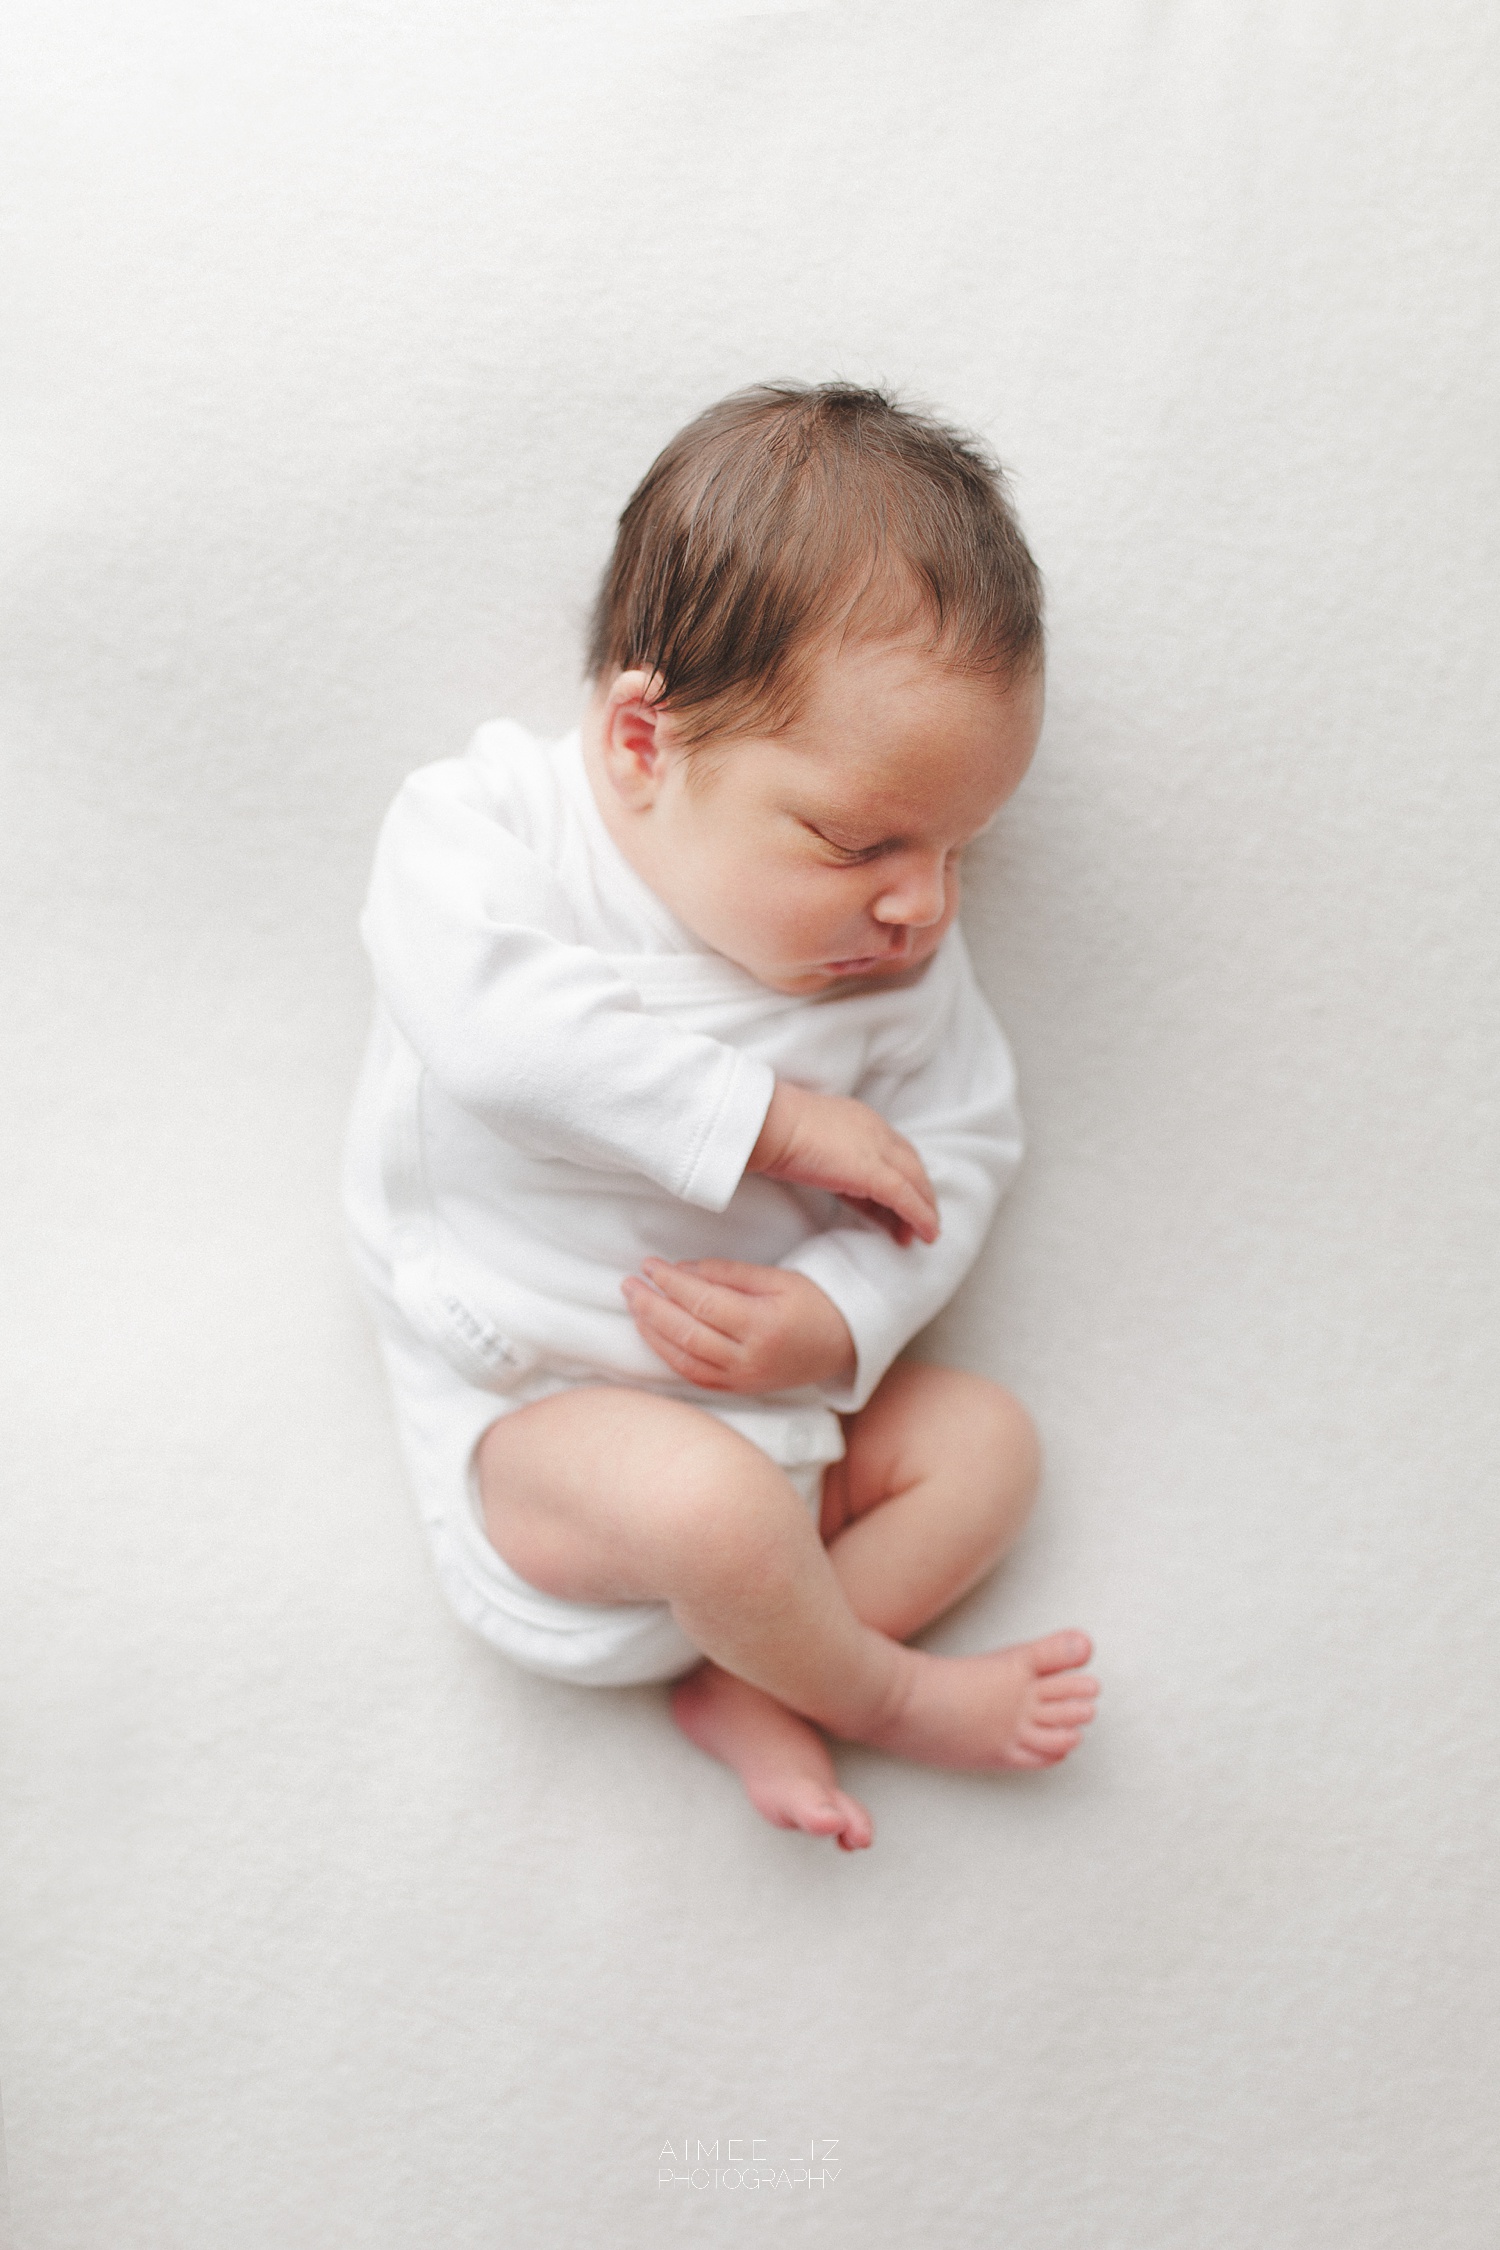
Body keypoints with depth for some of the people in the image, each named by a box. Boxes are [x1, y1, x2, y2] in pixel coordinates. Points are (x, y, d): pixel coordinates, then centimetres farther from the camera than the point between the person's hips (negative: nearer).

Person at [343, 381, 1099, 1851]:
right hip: (532, 1424, -5)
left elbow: (960, 1146, -1)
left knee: (984, 1438, -4)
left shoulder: (901, 957, -3)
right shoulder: (482, 823, -15)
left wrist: (834, 1321, -21)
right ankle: (878, 1692, -2)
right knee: (704, 1493, -31)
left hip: (771, 1395, 5)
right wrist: (773, 1119, -29)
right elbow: (494, 1020, -32)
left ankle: (743, 1687, -8)